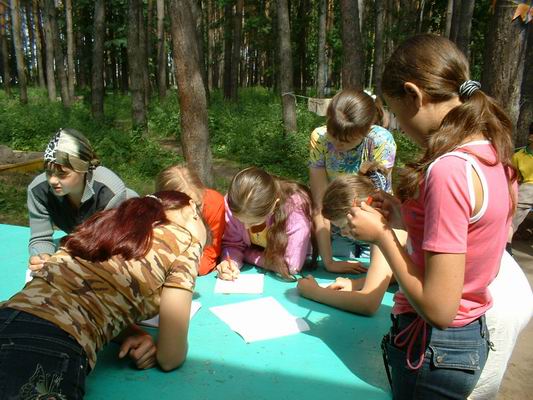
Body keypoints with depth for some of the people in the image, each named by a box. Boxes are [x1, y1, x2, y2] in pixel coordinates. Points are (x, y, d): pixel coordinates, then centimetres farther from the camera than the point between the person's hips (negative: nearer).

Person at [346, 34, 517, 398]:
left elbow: (438, 307, -27)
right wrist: (406, 220, 2)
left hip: (435, 351, -8)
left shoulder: (447, 170, -28)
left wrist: (381, 234, -16)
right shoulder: (493, 155, -1)